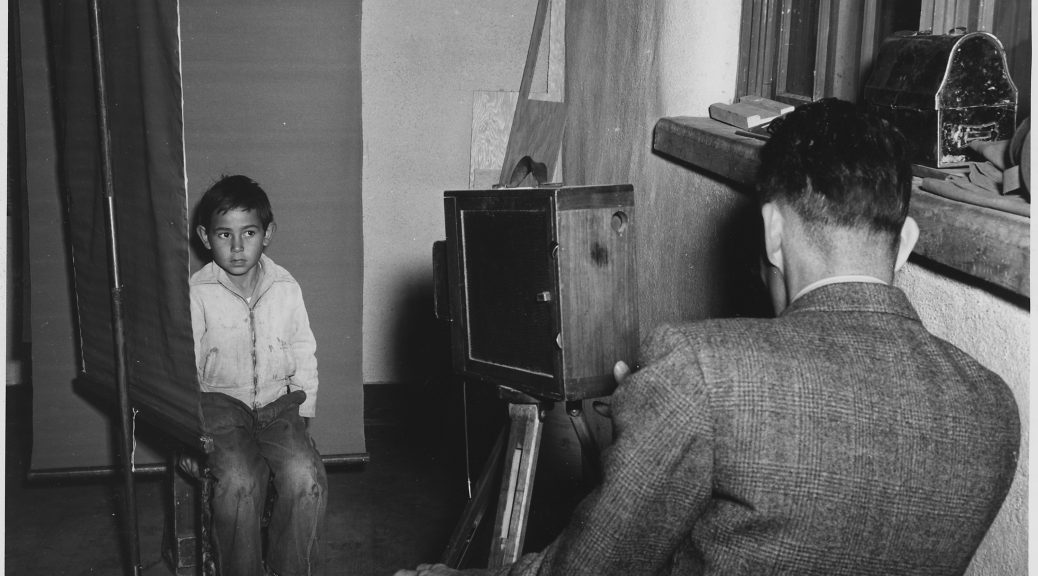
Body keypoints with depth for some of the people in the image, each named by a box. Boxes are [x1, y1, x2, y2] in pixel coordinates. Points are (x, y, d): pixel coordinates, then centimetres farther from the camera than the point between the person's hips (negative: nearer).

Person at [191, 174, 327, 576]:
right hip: (220, 401, -1)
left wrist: (303, 415, 2)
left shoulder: (286, 288, 2)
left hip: (278, 401, 2)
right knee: (238, 481, -29)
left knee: (305, 477, -25)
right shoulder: (197, 292, -4)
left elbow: (304, 358, 10)